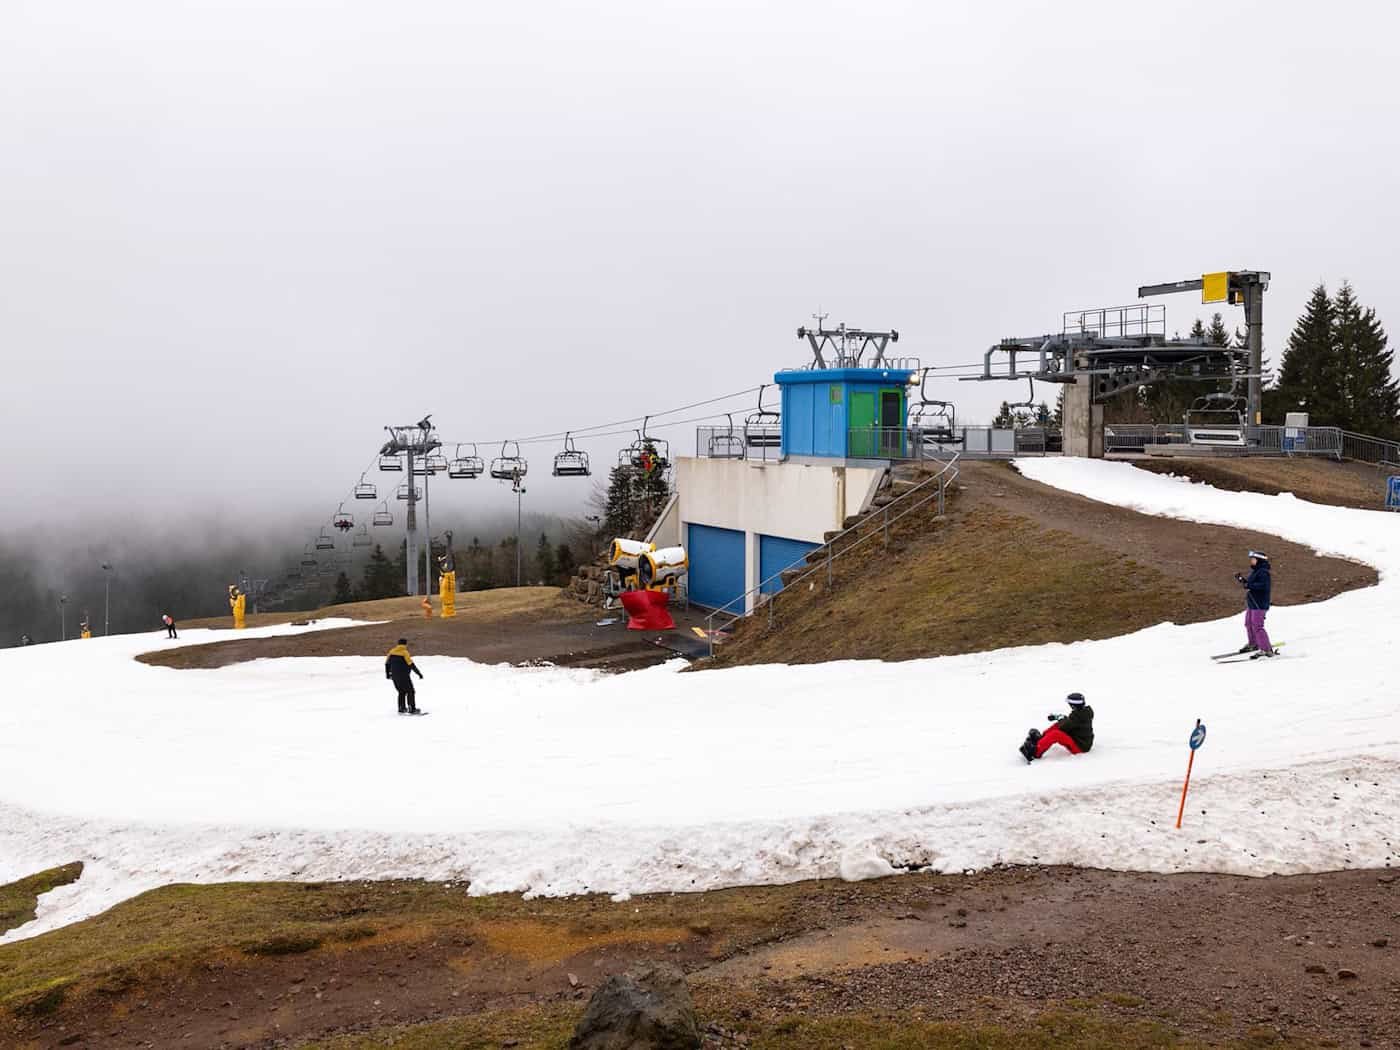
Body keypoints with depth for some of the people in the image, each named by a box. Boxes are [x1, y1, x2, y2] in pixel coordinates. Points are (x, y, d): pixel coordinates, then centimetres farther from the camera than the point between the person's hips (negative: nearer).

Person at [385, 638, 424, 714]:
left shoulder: (392, 651, 6)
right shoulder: (404, 652, -13)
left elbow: (387, 663, 15)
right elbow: (411, 664, -18)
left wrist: (387, 673, 29)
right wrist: (418, 673, -14)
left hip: (394, 676, 7)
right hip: (403, 676, -6)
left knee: (402, 692, 21)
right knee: (410, 692, 3)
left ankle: (401, 708, 20)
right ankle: (411, 709, -1)